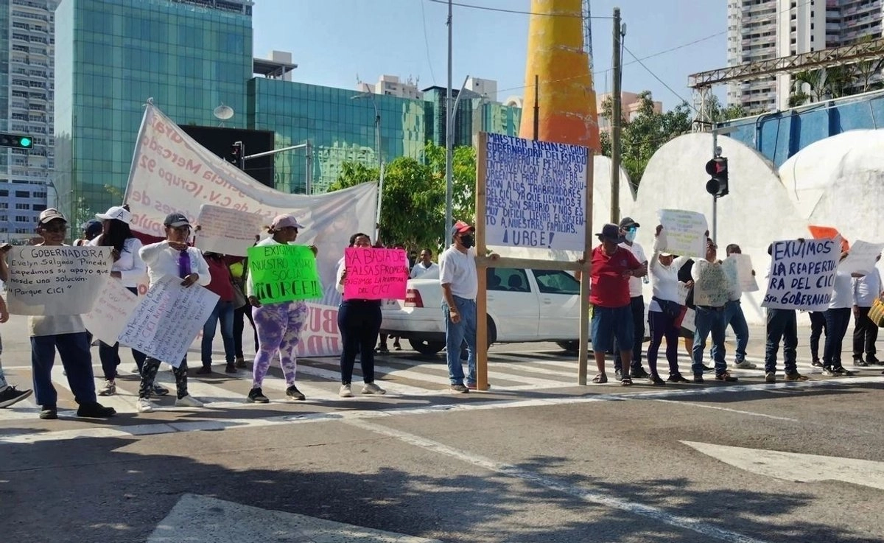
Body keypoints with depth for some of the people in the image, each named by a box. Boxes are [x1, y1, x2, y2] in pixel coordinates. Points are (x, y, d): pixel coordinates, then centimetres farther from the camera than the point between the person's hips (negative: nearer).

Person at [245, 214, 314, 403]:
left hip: (296, 305, 7)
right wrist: (251, 294, -27)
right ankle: (255, 388, 0)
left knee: (289, 347, 11)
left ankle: (291, 386, 19)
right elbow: (253, 273, -13)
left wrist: (311, 257, 5)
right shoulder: (263, 247, -6)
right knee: (268, 348, -7)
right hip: (272, 306, -7)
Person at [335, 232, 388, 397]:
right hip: (351, 308, -4)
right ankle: (345, 384, 4)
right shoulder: (346, 263, -2)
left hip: (372, 308, 4)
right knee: (349, 347, 0)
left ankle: (369, 383, 17)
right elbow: (340, 289, -9)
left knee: (368, 347, 10)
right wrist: (342, 279, -32)